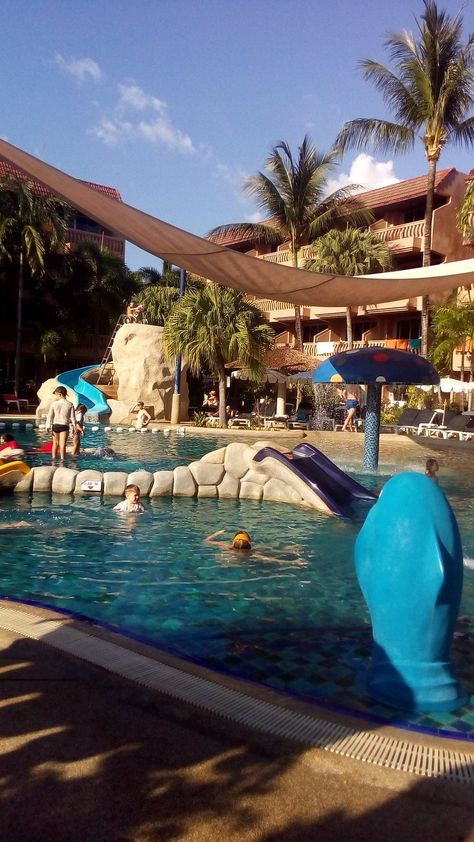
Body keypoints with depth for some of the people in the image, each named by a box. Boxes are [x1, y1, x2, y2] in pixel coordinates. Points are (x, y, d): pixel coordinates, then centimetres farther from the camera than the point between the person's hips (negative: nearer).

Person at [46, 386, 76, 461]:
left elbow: (50, 416, -2)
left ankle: (53, 458, 23)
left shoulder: (54, 403, -3)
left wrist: (48, 427, 3)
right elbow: (72, 417, -2)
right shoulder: (70, 404, -3)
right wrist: (74, 426, 7)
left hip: (55, 425, 2)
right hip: (64, 426, -2)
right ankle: (62, 460, -3)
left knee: (55, 443, 17)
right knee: (62, 444, 0)